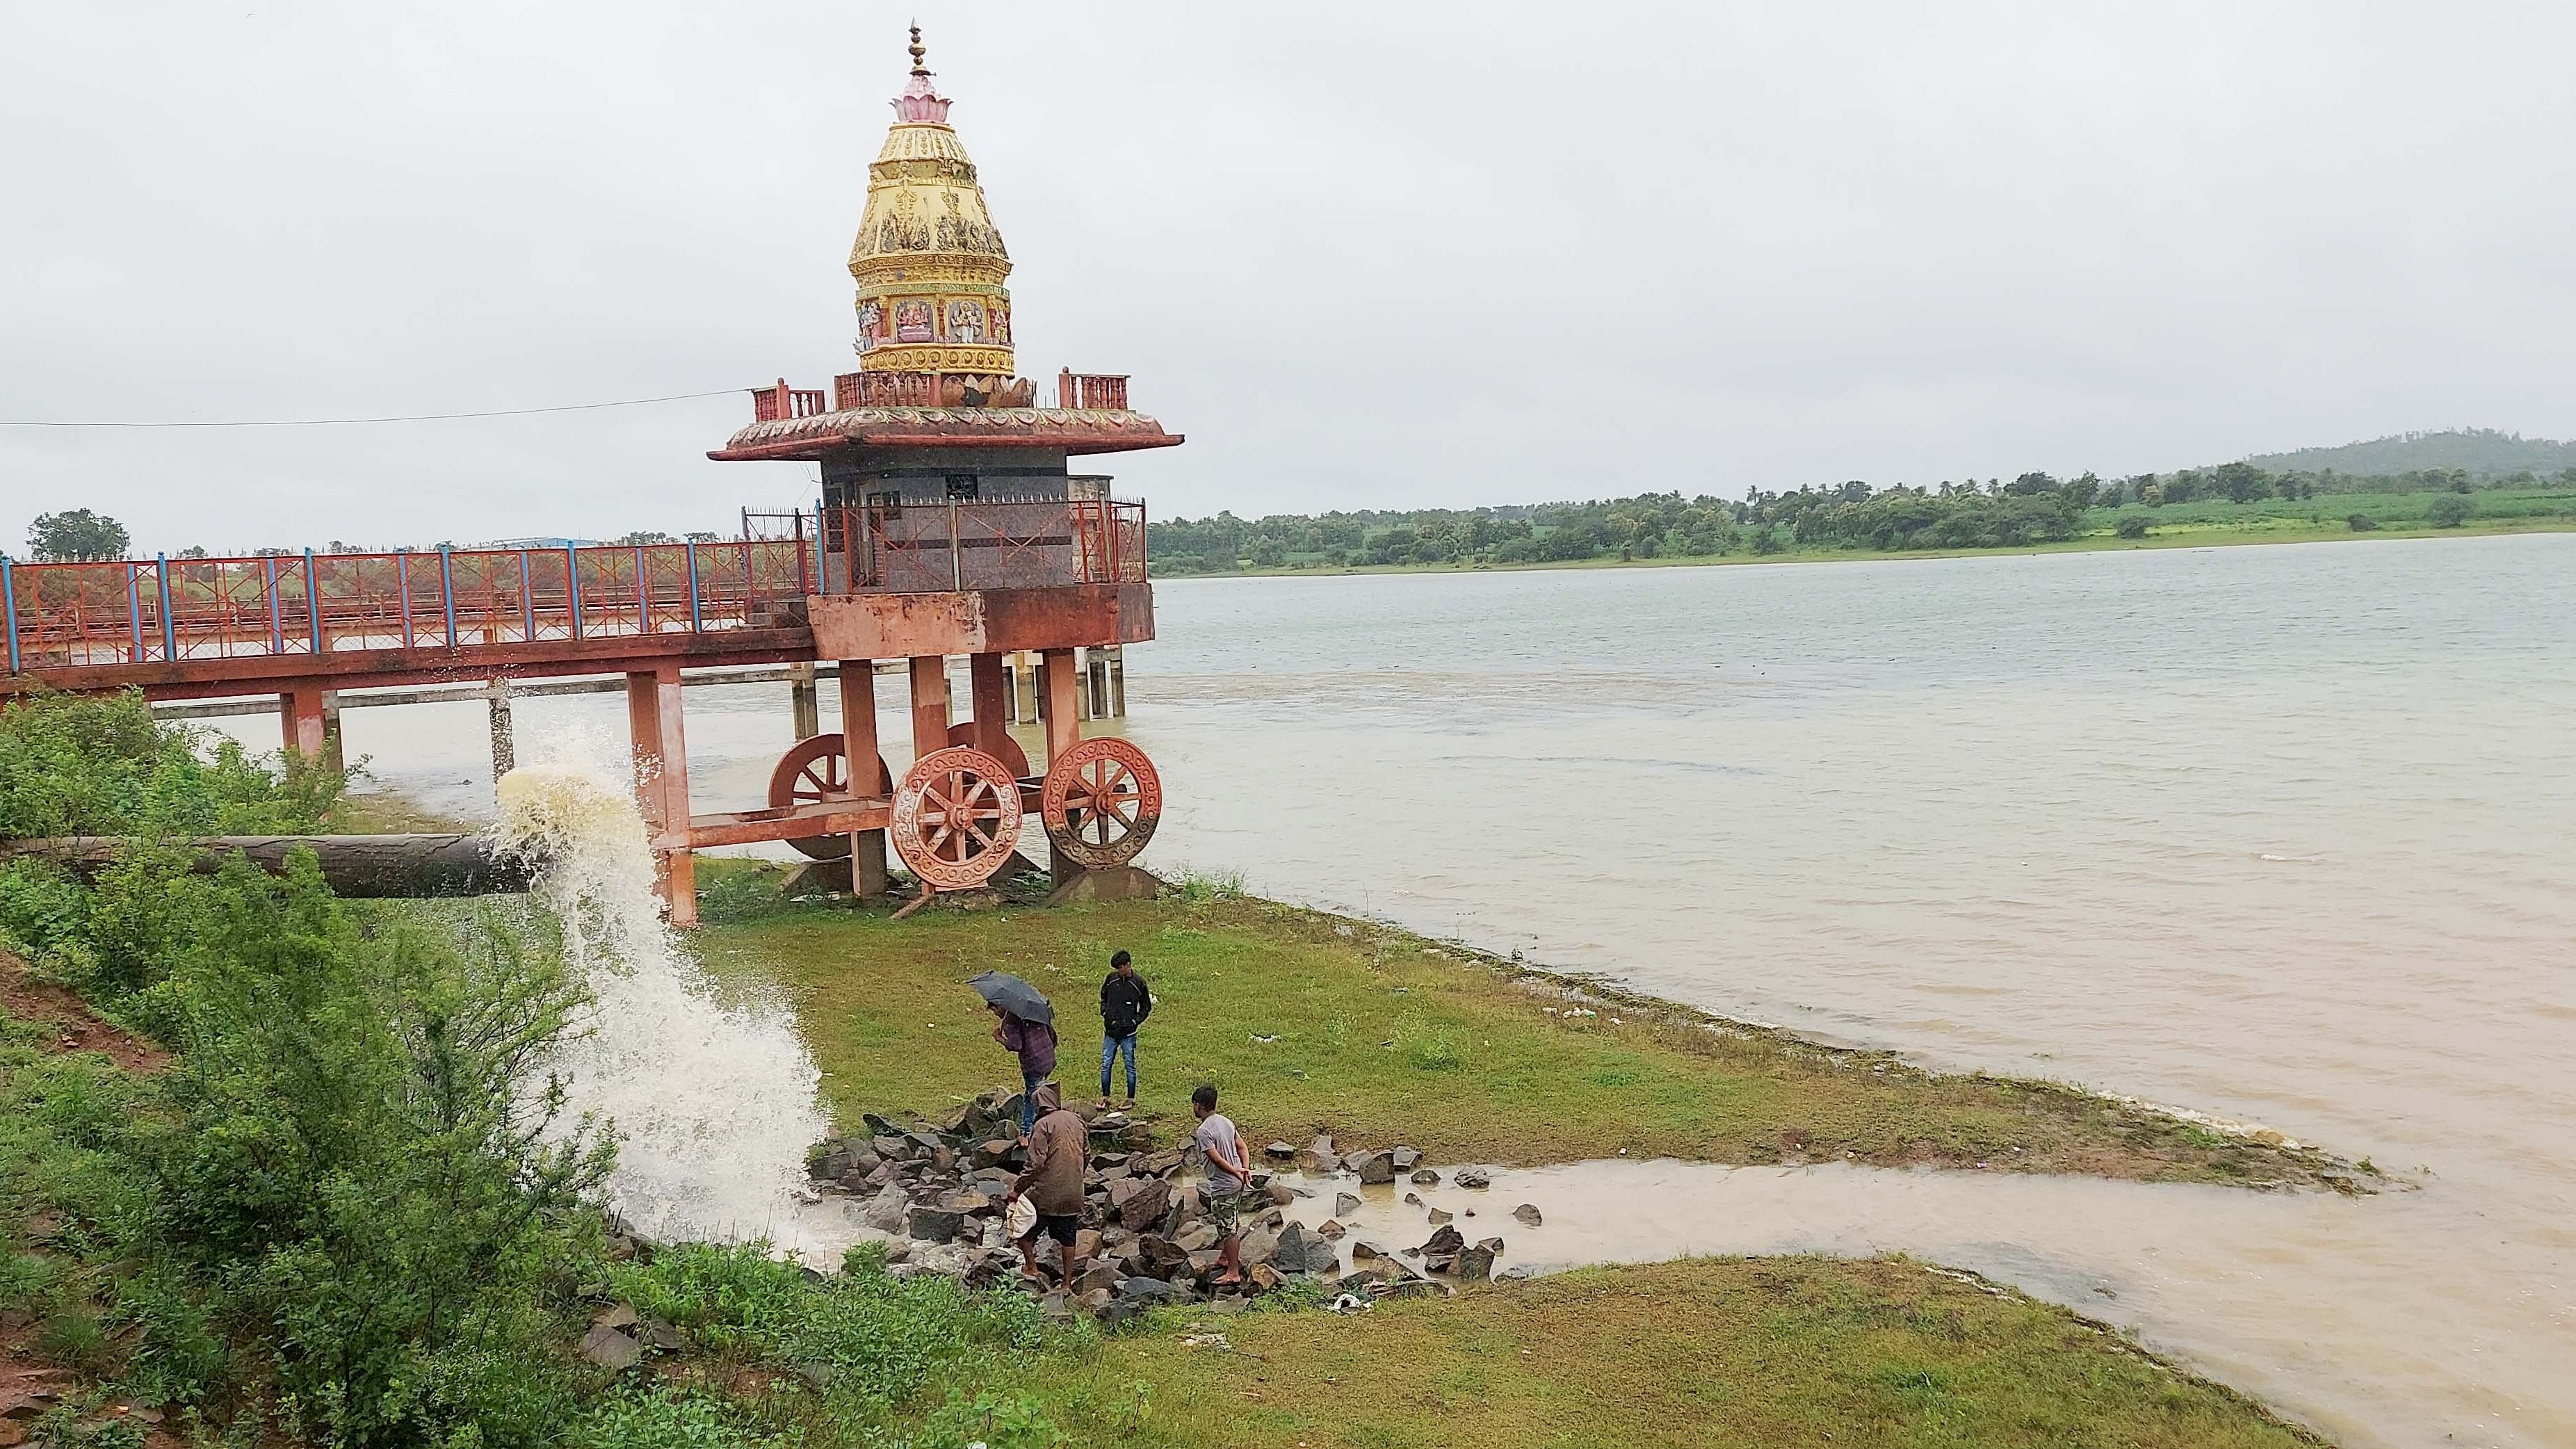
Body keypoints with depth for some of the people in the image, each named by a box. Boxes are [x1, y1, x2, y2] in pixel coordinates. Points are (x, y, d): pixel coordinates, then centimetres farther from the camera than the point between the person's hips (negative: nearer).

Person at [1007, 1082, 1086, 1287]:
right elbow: (1087, 1155, 15)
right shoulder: (1077, 1121, 7)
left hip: (1047, 1192, -6)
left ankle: (1031, 1268, 13)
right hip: (1074, 1193, 6)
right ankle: (1067, 1283, 17)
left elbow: (1036, 1163, -19)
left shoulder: (1043, 1125, -14)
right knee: (1067, 1237, 14)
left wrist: (1017, 1189, -13)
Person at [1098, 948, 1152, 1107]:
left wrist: (1135, 1022, -4)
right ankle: (1105, 1097, 16)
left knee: (1130, 1066, 4)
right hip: (1110, 1032, 3)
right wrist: (1105, 1013, 6)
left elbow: (1146, 1008, 5)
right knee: (1105, 1064, 5)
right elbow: (1103, 997, 20)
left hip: (1128, 1034, -3)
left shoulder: (1139, 983, -5)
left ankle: (1131, 1099, 13)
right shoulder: (1111, 979, 2)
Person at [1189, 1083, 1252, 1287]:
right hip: (1237, 1184, 9)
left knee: (1228, 1228, 1)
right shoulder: (1226, 1122, 6)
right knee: (1232, 1223, 24)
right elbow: (1241, 1146, 7)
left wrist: (1237, 1173, -13)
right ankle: (1230, 1256, 40)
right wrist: (1246, 1169, -2)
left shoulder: (1203, 1131, -20)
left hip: (1222, 1186, -9)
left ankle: (1233, 1273, 9)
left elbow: (1217, 1159, -22)